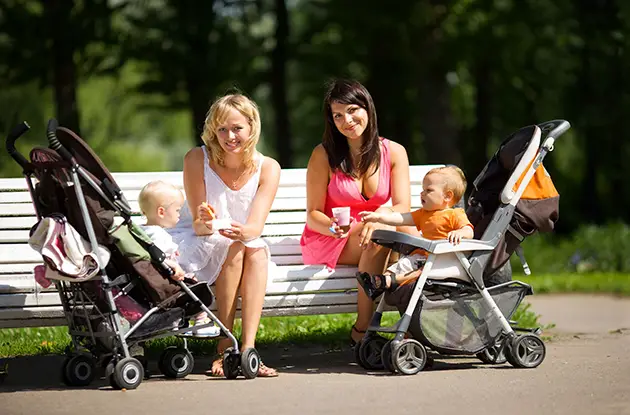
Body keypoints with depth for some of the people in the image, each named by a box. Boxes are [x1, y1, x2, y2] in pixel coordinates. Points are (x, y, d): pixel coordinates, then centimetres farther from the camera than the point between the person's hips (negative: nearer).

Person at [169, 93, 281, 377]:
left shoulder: (268, 168, -9)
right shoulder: (197, 159, -15)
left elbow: (256, 227, -21)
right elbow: (198, 226, -17)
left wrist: (242, 231, -45)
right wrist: (204, 223, -42)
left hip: (246, 243, 2)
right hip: (195, 245, -2)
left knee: (257, 251, -30)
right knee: (233, 247, -32)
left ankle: (247, 348, -36)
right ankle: (224, 348, -30)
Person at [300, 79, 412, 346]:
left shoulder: (393, 152, 2)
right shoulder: (324, 155, -5)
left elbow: (403, 207, -9)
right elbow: (313, 215, -4)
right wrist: (332, 226, -27)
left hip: (375, 239, 3)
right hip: (326, 243, -3)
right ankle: (361, 331, -31)